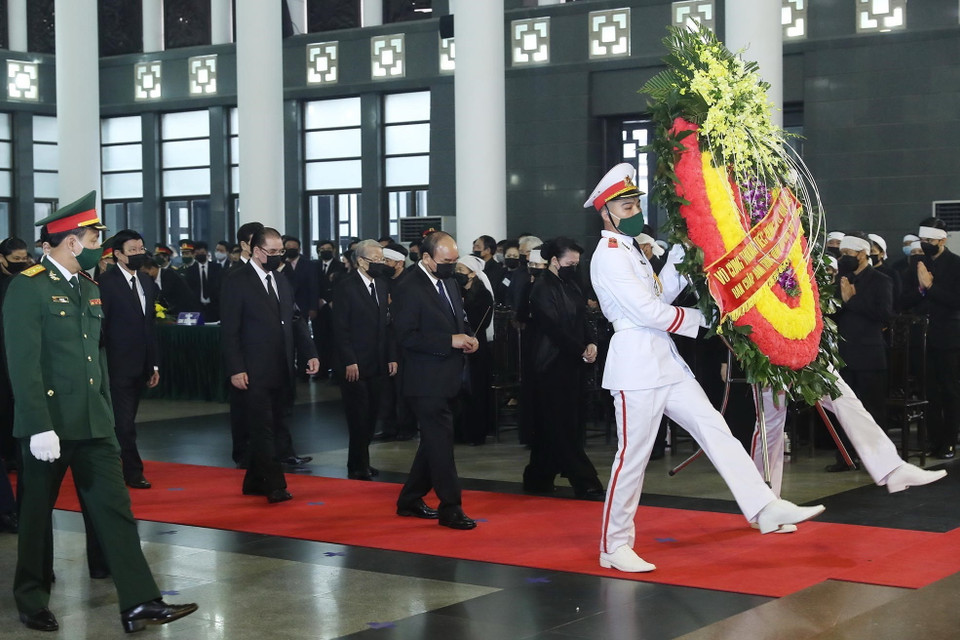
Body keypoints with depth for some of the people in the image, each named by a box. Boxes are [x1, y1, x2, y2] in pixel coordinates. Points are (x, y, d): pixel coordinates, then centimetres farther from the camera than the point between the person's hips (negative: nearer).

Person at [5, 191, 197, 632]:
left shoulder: (90, 288, 12)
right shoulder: (28, 288, -12)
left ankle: (139, 604, 0)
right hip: (49, 423, -6)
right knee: (38, 514, 8)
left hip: (94, 423, 7)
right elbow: (24, 363, -17)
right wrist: (39, 427, -22)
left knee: (114, 508, 1)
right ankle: (32, 603, 24)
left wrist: (106, 410, 16)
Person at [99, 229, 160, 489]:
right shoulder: (107, 282, -9)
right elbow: (100, 325, -10)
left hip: (141, 365, 7)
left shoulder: (147, 282, 12)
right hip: (118, 365, -7)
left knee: (126, 420, 11)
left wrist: (154, 364, 14)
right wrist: (102, 366, -12)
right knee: (124, 421, -3)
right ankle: (133, 472, 3)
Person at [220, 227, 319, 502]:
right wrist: (235, 369, -16)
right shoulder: (237, 282, -7)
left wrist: (310, 354, 4)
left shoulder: (282, 282, 15)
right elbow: (229, 331, -10)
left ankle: (254, 482, 21)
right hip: (253, 373, -7)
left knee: (270, 428, 11)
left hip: (280, 372, 7)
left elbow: (295, 321, 16)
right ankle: (275, 485, -6)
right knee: (262, 430, -7)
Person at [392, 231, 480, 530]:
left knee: (434, 442, 16)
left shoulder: (449, 282, 12)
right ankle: (450, 508, 0)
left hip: (448, 379, 9)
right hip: (426, 380, -9)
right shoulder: (409, 288, -14)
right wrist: (450, 341, -23)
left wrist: (467, 339, 2)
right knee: (441, 442, -7)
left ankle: (410, 500, 28)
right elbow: (406, 336, -20)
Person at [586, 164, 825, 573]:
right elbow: (647, 311, -16)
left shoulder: (630, 251, 20)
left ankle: (765, 509, -2)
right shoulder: (608, 256, -11)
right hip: (636, 362, -10)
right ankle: (614, 547, 6)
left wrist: (678, 259, 5)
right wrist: (699, 318, -6)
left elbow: (659, 295, 15)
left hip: (664, 360, 10)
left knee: (714, 428, 1)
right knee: (632, 457, -4)